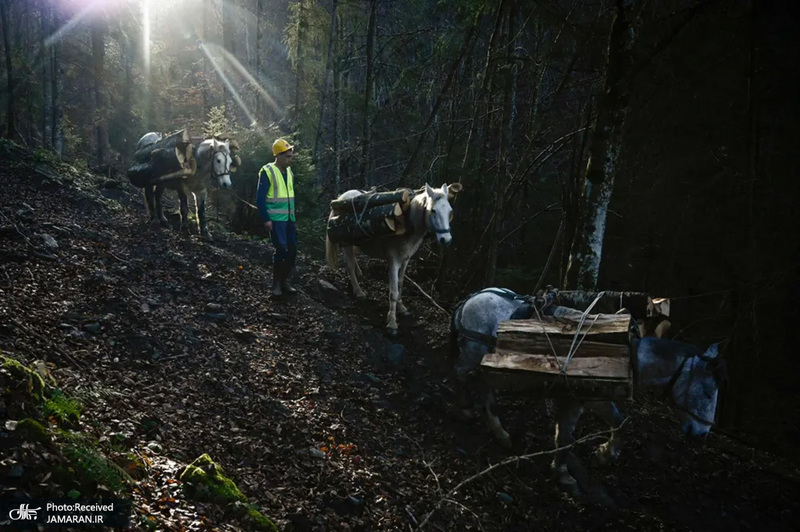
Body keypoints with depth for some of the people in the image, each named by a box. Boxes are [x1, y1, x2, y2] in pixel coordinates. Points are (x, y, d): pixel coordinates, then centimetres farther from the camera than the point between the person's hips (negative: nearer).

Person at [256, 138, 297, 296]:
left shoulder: (289, 171, 11)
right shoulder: (267, 171, -10)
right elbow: (260, 198, -12)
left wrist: (294, 218, 16)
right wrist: (266, 219, -17)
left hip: (289, 219, 7)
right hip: (276, 219, -7)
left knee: (292, 249, 5)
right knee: (281, 249, -13)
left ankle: (285, 281, 18)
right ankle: (276, 283, 0)